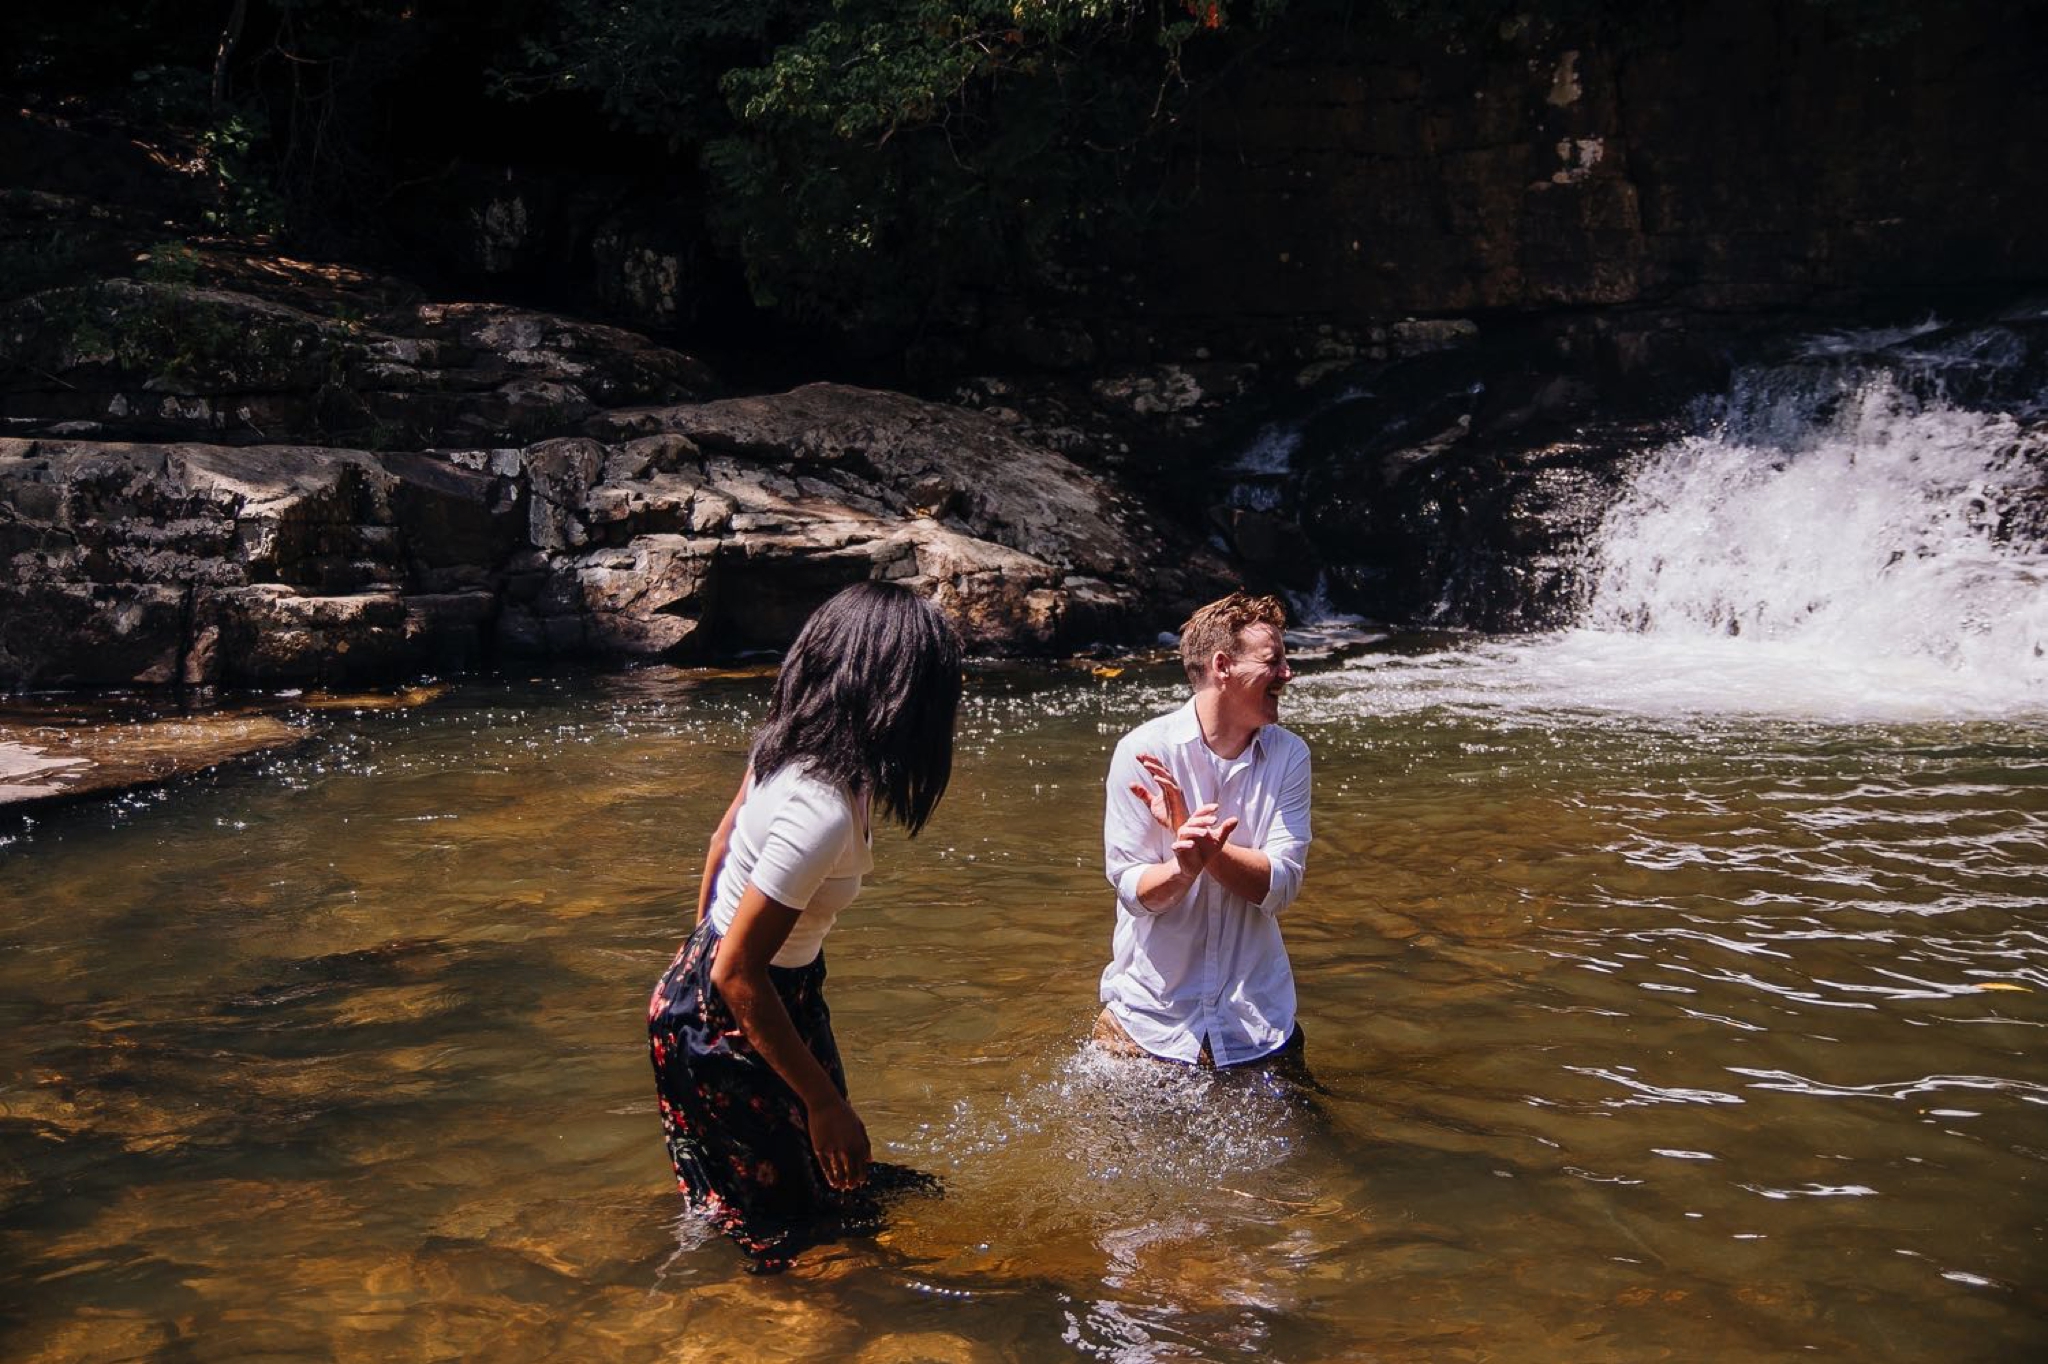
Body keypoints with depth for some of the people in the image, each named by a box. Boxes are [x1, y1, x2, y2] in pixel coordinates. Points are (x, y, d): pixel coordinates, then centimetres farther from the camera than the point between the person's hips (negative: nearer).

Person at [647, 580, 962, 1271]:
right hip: (725, 1026, -8)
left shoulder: (786, 741, -9)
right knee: (777, 1224, 14)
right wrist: (823, 1101, -20)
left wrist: (702, 947, 23)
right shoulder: (822, 813, -35)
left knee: (824, 1164, 25)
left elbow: (723, 845, 7)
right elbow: (738, 974, -30)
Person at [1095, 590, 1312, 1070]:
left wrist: (1202, 845, -27)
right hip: (1150, 1014, -2)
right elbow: (1132, 890, -13)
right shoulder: (1143, 751, -13)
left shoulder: (1289, 755, -4)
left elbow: (1281, 887, -12)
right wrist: (1183, 867, -34)